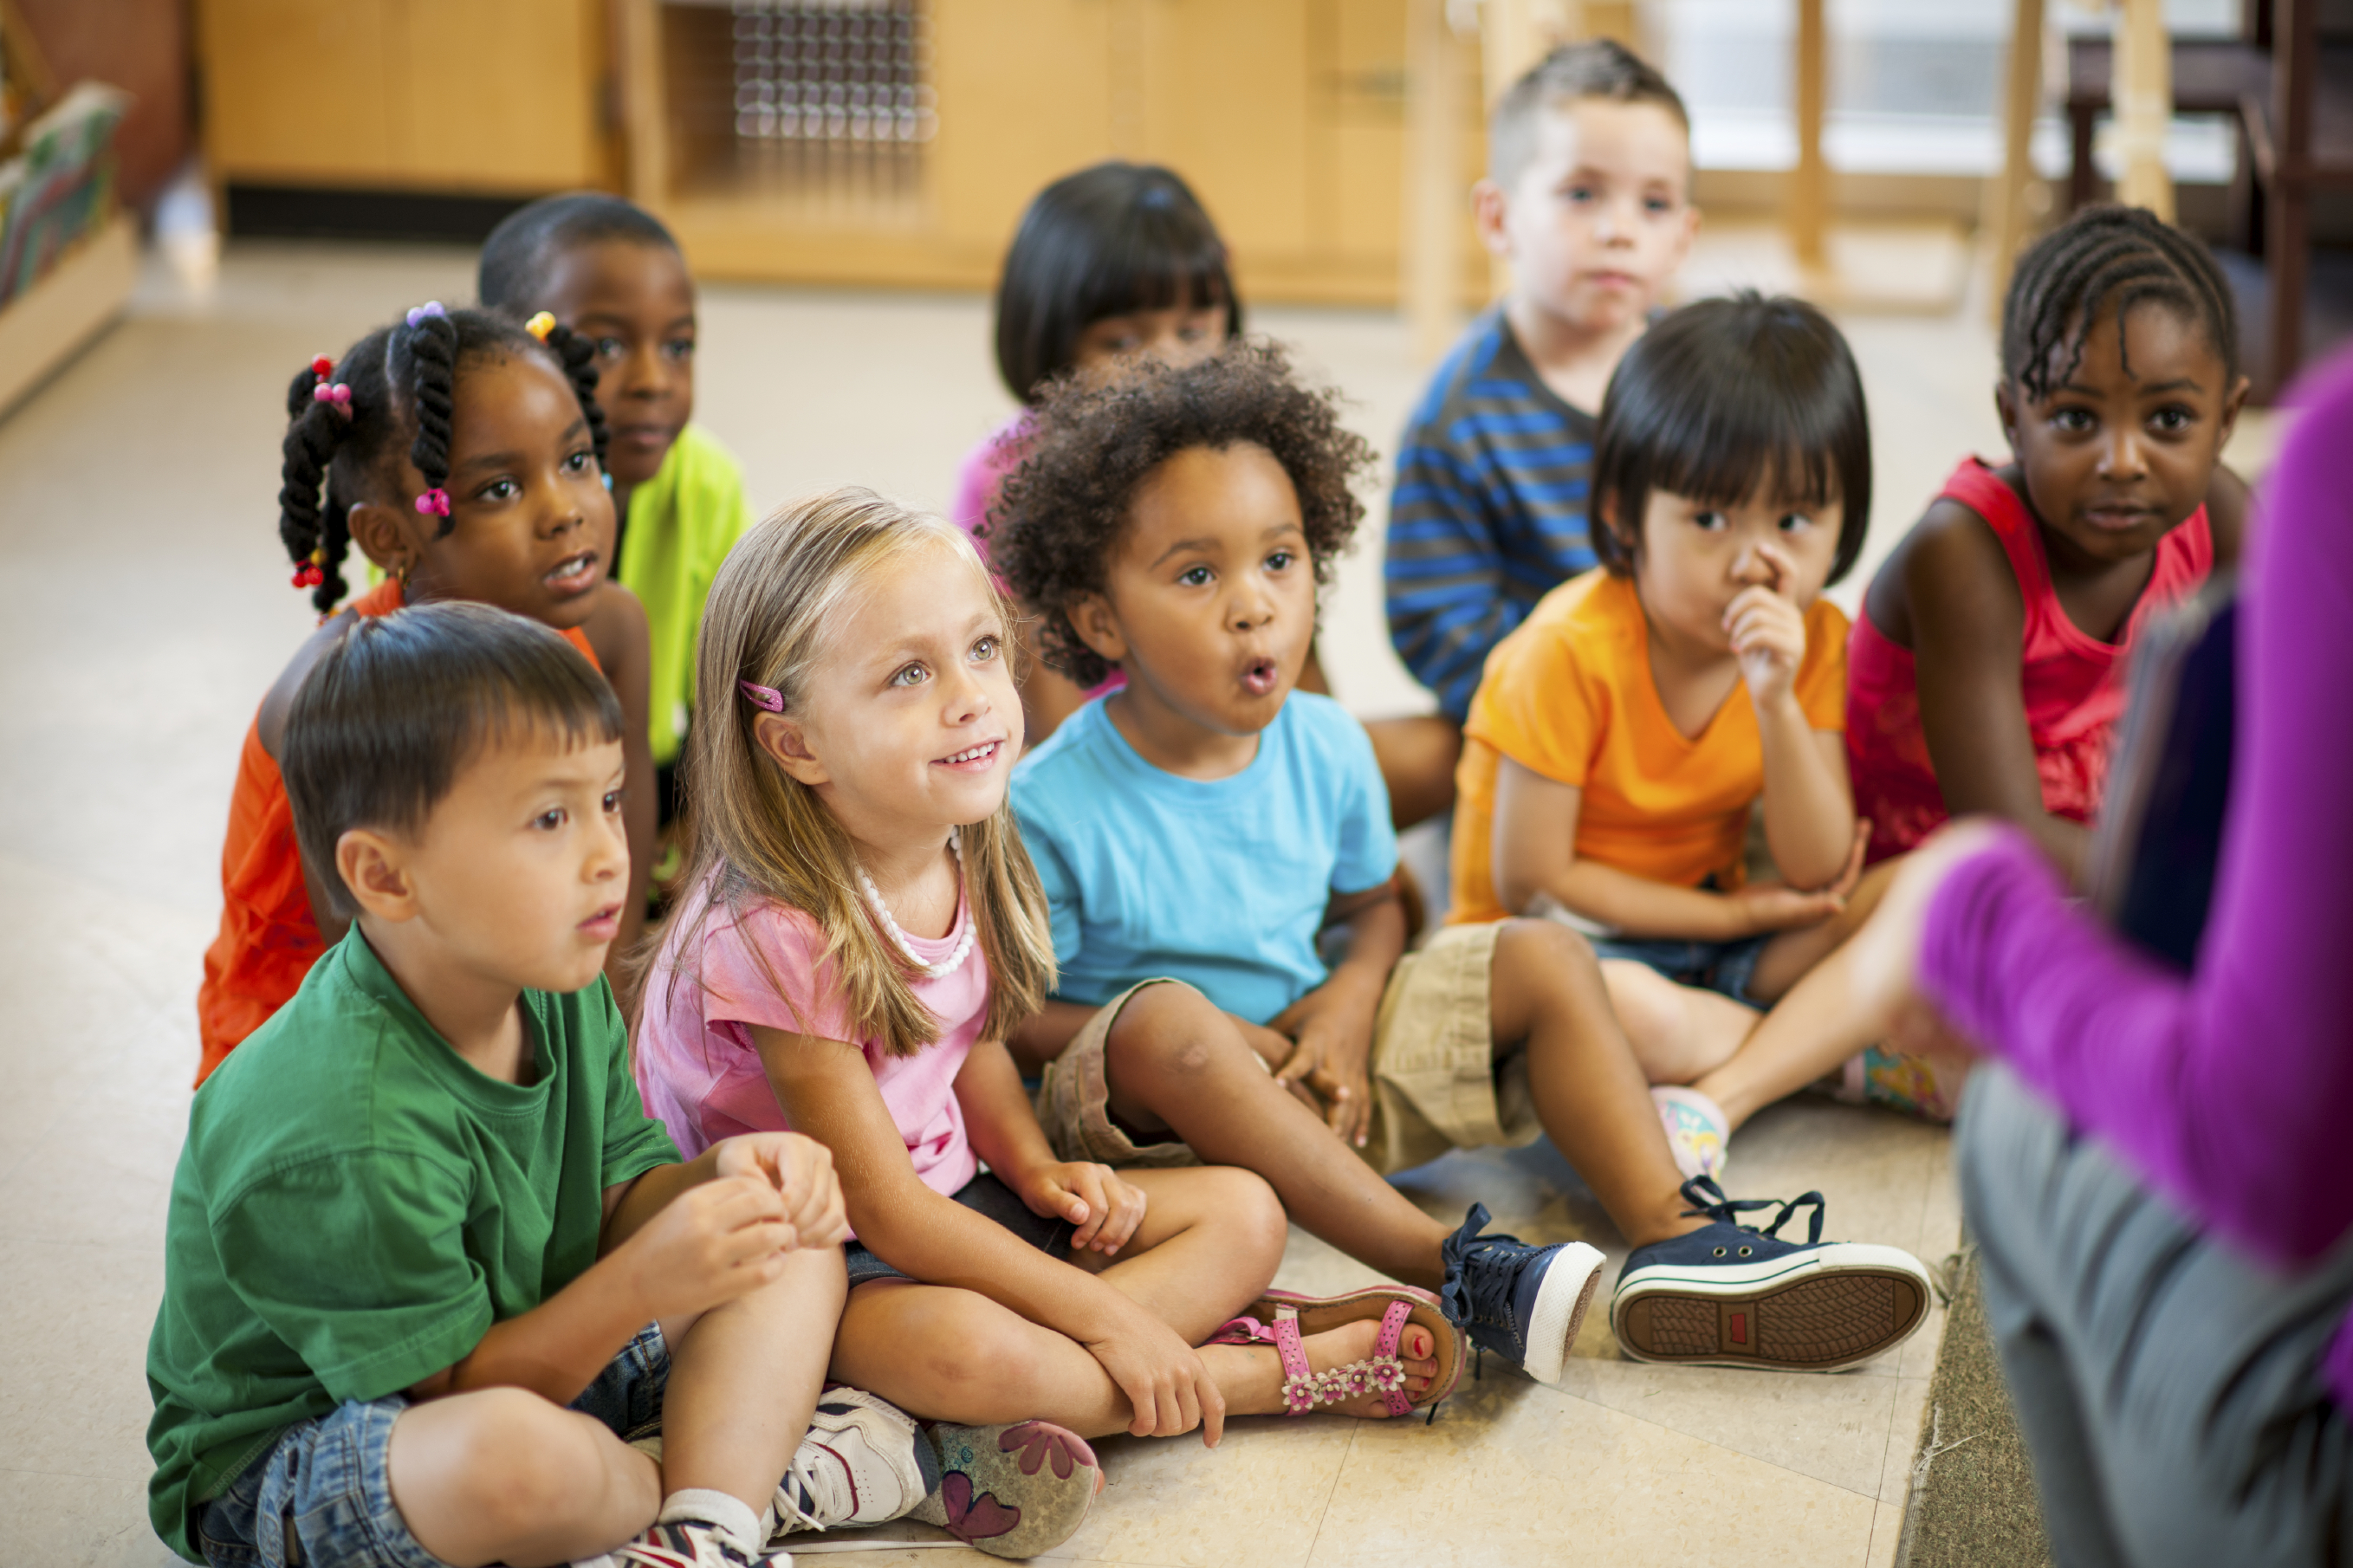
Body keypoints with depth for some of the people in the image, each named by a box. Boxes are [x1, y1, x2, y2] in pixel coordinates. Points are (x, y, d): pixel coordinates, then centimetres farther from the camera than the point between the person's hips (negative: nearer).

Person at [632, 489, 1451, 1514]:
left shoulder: (960, 859, -3)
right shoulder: (776, 932, -27)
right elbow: (884, 1210, -24)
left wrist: (1036, 1168, -5)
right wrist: (1104, 1318, -23)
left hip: (952, 1204, 9)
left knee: (1243, 1215, 2)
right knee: (963, 1344, -39)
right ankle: (1278, 1370, -19)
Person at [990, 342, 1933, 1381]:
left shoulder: (1324, 748, -2)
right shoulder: (1053, 809, -18)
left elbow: (1371, 906, 14)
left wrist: (1349, 1002, -11)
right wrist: (1224, 1045, -22)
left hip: (1308, 1074, 6)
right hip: (1136, 1108, -6)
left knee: (1542, 957, -4)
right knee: (1163, 1019, -39)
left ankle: (1675, 1241, -21)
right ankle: (1457, 1274, -41)